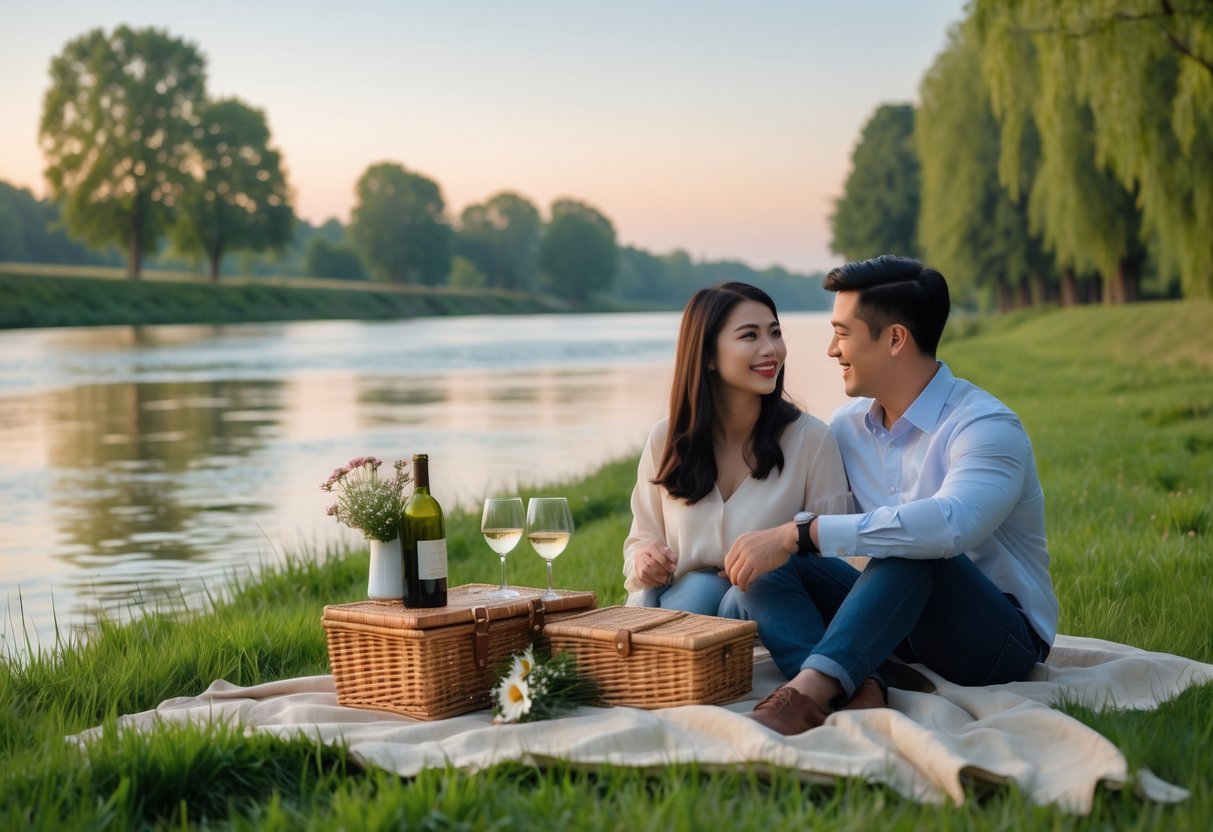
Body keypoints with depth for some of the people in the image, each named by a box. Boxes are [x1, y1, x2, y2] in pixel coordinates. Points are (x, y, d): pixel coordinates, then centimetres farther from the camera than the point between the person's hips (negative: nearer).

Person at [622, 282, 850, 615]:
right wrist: (644, 562, -12)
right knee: (701, 588, -33)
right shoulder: (666, 440, 1)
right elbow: (641, 540, 13)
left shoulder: (810, 438, -6)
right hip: (677, 603, 2)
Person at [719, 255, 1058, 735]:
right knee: (760, 577, -15)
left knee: (913, 548, -36)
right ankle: (855, 693, -39)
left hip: (1001, 639, -6)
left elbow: (949, 525, -39)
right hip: (903, 624, 6)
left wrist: (797, 535, -39)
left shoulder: (986, 427, -19)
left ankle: (808, 694, -48)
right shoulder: (848, 426, 6)